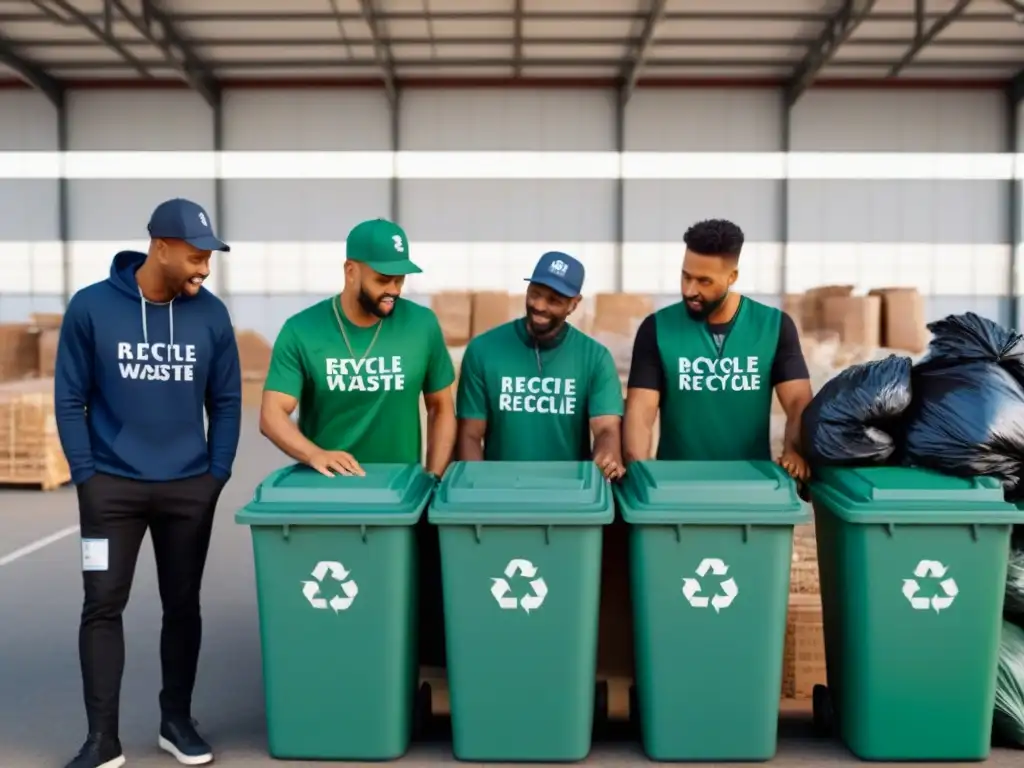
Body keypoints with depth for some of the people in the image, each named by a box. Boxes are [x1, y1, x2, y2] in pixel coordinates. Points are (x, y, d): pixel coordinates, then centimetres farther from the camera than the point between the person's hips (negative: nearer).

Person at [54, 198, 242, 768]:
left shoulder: (211, 314, -2)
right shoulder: (91, 307, -7)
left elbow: (226, 401, 5)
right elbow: (71, 398, -2)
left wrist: (217, 473, -1)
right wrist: (85, 474, -6)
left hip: (190, 489, 2)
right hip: (111, 486, -1)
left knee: (183, 605, 10)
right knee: (103, 605, 0)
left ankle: (177, 720, 25)